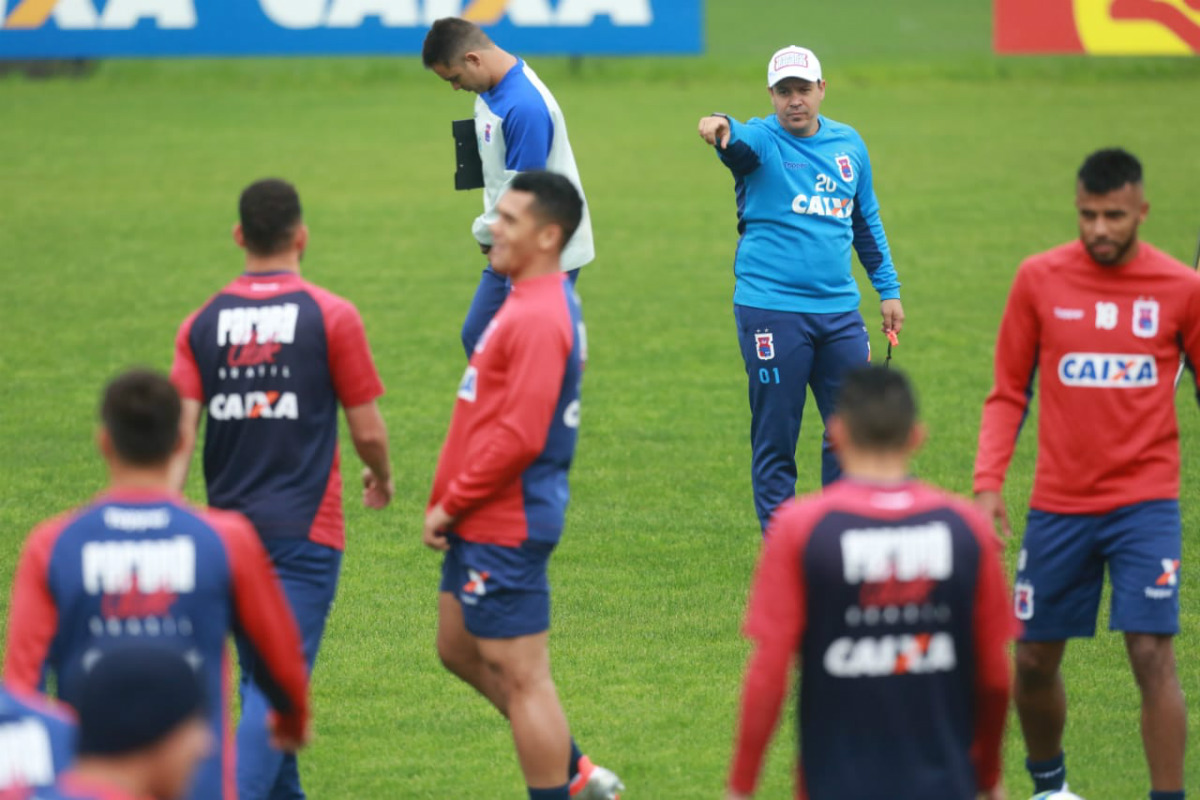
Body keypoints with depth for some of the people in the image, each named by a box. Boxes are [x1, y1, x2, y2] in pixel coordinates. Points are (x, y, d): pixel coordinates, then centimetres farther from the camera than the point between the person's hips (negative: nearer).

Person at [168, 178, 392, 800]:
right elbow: (367, 429, -1)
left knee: (258, 680, 19)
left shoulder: (203, 323, 4)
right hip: (303, 529, -5)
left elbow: (178, 430, -5)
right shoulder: (331, 316, -5)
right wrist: (381, 478, 20)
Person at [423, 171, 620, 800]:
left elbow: (519, 436, -25)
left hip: (506, 524, -11)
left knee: (520, 677, -3)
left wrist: (450, 505, -16)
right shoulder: (531, 302, 13)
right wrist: (452, 504, 15)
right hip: (486, 519, 11)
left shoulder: (540, 318, -20)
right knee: (460, 649, 20)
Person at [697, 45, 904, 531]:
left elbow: (867, 222, 22)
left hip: (838, 310, 5)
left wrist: (888, 290, 20)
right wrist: (721, 129, -52)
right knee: (775, 440, -2)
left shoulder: (849, 145, 12)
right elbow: (739, 141, -28)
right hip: (771, 312, -5)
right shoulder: (762, 141, -4)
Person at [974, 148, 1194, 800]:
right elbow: (1008, 394, 6)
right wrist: (988, 483, -6)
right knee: (1034, 660, 9)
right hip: (1058, 504, 2)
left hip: (1145, 502, -2)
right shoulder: (1039, 279, 0)